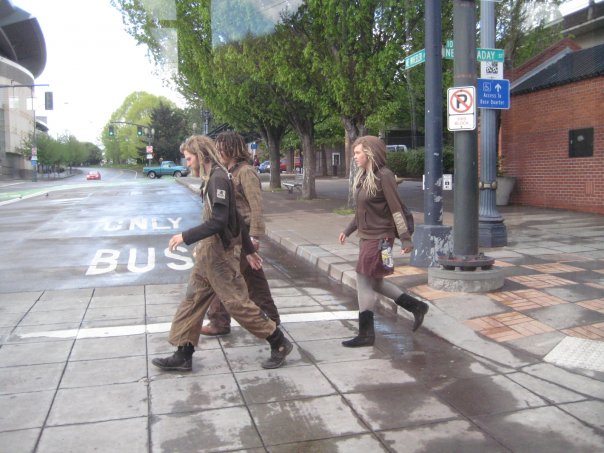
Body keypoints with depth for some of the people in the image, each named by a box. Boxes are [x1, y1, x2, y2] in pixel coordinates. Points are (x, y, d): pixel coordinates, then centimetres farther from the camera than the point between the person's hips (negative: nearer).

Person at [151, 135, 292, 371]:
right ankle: (183, 355, 20)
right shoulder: (214, 178, 13)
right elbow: (234, 218, 17)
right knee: (193, 300, 12)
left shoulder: (218, 179, -17)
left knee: (236, 301, -3)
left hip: (218, 252, -10)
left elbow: (218, 221, -25)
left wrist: (185, 236, -20)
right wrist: (248, 250, 21)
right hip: (208, 252, 10)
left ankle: (279, 343, 9)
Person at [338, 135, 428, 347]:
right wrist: (348, 230, 21)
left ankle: (366, 334, 10)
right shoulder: (363, 176, 10)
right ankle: (416, 307, 27)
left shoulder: (384, 176, -15)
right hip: (366, 236, 9)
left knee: (364, 281, -3)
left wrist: (405, 239, -18)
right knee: (374, 282, 14)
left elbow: (397, 209, -17)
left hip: (379, 238, -9)